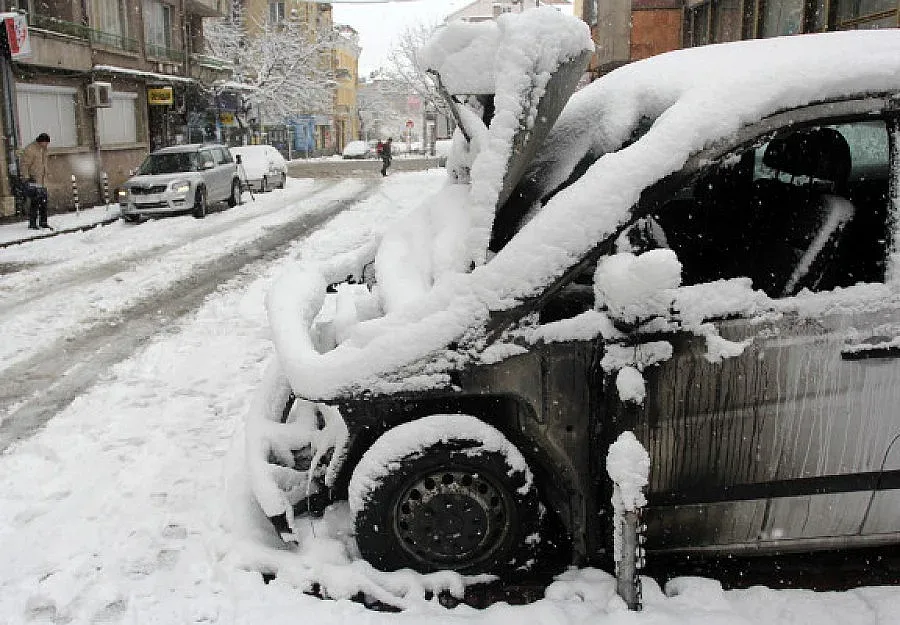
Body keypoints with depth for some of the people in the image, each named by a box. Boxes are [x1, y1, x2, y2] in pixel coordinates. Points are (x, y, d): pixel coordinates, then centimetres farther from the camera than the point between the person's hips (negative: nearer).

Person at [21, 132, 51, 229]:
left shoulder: (43, 149, 15)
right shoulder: (30, 149, -12)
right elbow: (24, 165, -13)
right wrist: (27, 178, -17)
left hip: (42, 181, 8)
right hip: (33, 181, -8)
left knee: (44, 201, 9)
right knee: (35, 202, -10)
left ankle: (43, 222, 19)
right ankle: (32, 223, -3)